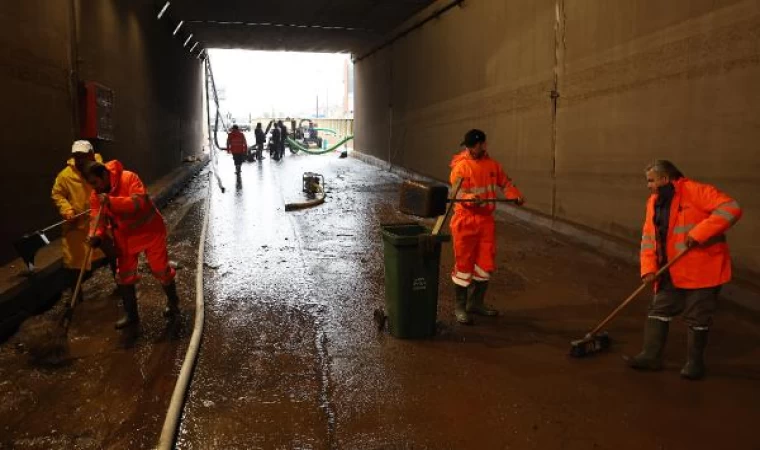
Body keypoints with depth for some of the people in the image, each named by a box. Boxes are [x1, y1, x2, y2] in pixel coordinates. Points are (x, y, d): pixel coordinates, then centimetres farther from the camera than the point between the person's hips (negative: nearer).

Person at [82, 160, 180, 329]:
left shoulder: (128, 178, -24)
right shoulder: (96, 195, -5)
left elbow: (140, 202, -36)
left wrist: (111, 201, -43)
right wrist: (96, 235, -31)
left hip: (149, 231, -6)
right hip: (125, 236, 6)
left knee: (160, 269, 4)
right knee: (124, 275, 9)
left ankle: (173, 303, 28)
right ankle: (131, 315, 23)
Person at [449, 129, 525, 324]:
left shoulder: (493, 165, 7)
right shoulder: (460, 166, -9)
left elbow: (505, 183, 19)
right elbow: (457, 193, -17)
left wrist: (515, 195, 0)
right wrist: (471, 198, -38)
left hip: (486, 220, 5)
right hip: (465, 220, -5)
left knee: (486, 264, 11)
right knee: (463, 264, 0)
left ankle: (475, 303, 27)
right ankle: (460, 307, 12)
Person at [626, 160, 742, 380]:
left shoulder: (695, 191, -15)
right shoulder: (654, 202, 8)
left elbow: (731, 209, -25)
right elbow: (649, 239, 7)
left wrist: (698, 233, -30)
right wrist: (649, 268, -6)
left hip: (701, 269, -7)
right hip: (671, 273, 7)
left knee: (697, 318, 4)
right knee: (658, 311, 9)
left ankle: (695, 362, 18)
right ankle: (651, 355, 18)